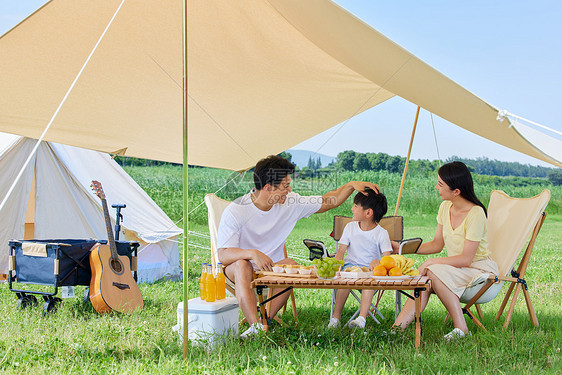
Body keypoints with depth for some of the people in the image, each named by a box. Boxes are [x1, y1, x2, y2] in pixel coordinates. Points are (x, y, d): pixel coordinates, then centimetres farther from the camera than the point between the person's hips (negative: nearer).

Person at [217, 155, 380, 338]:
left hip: (271, 268, 3)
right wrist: (253, 253, -41)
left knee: (291, 265, -29)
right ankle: (256, 326, -43)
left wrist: (351, 185, -4)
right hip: (236, 269, -3)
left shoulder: (290, 203, -4)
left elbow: (326, 202, 8)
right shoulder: (235, 211, -18)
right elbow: (223, 255, -23)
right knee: (243, 265, -38)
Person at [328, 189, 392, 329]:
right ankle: (336, 316, -25)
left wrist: (378, 262, -35)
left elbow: (387, 257, -11)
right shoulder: (350, 227, 7)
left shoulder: (381, 233, -4)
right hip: (351, 266, 2)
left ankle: (362, 318, -40)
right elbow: (341, 250, 5)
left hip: (371, 269, -2)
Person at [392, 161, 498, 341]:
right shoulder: (445, 207, 4)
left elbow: (466, 259, -22)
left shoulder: (475, 214, -20)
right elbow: (437, 245, 13)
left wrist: (431, 262, -25)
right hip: (456, 269, 7)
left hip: (480, 269, -7)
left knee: (434, 272, -31)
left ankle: (461, 328, -24)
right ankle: (397, 328, -33)